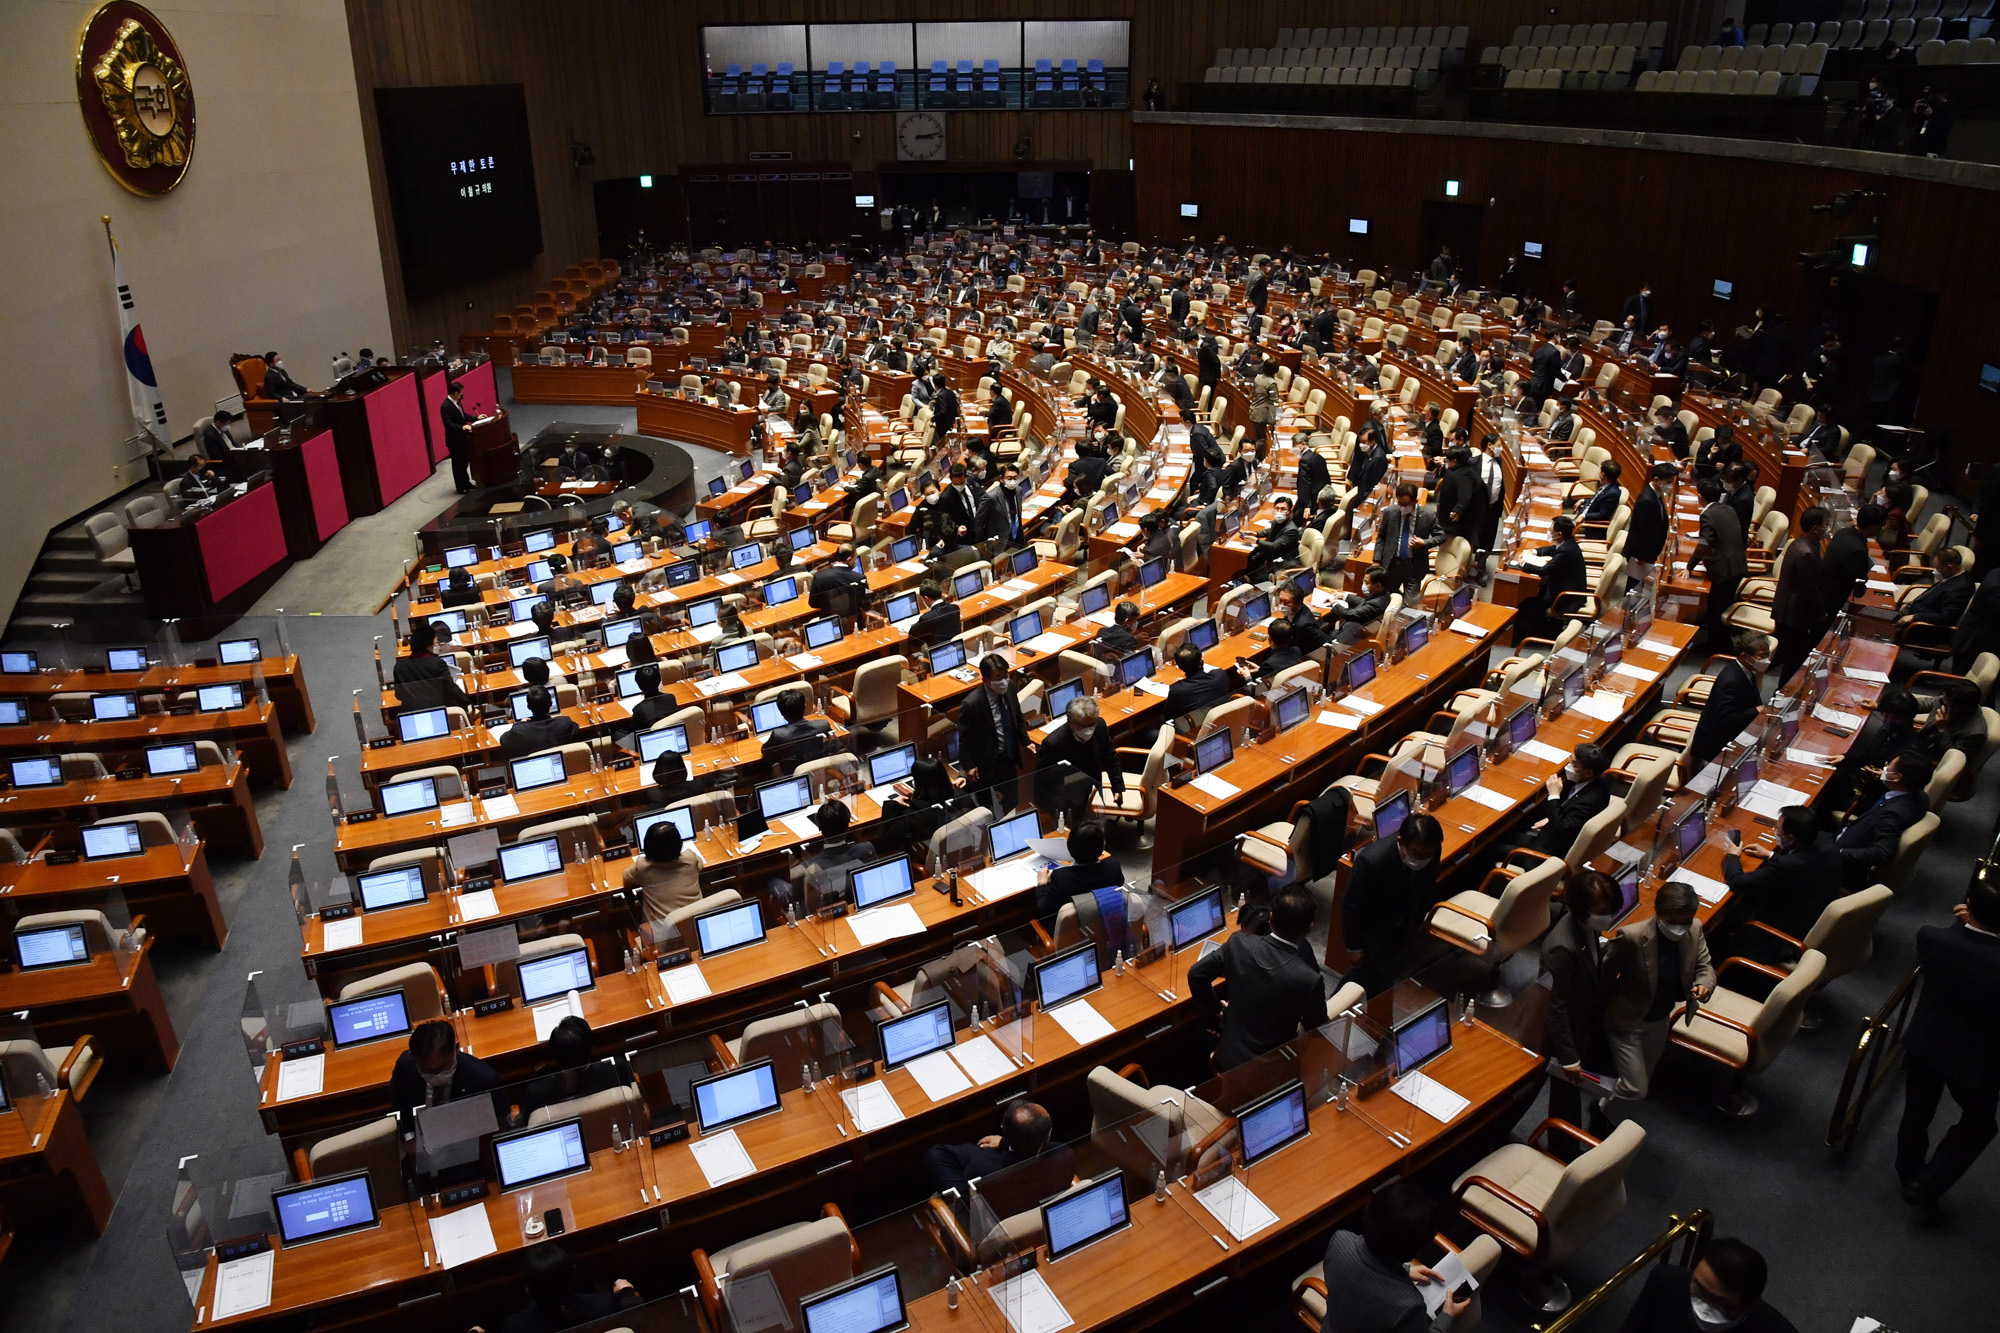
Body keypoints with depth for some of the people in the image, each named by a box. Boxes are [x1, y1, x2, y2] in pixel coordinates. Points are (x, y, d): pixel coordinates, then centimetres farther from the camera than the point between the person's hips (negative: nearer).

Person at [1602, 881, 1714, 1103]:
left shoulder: (1694, 931, -17)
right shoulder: (1631, 937, -34)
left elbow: (1704, 966, -2)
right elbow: (1605, 975, -21)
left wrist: (1704, 985, -26)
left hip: (1661, 1019, 6)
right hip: (1628, 1022, -6)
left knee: (1645, 1077, 28)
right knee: (1635, 1091, -1)